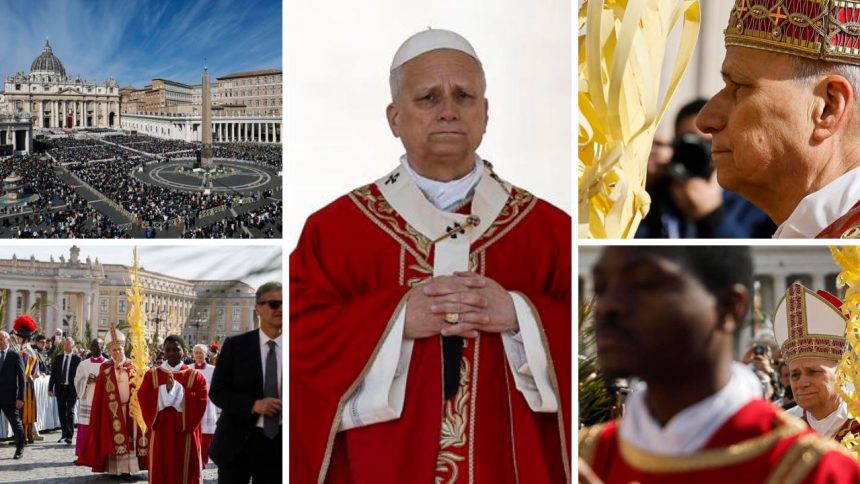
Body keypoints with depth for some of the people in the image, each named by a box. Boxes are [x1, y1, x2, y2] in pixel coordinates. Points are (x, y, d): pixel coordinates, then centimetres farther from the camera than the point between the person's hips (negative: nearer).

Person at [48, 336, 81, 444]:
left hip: (71, 389, -4)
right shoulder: (58, 358, 9)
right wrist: (50, 388, 4)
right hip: (60, 388, 4)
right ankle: (64, 433, 23)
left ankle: (69, 435, -6)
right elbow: (53, 374, 10)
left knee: (70, 412, -6)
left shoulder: (77, 359, -3)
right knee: (62, 412, 11)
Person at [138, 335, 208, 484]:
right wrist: (165, 390, -16)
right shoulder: (152, 375, 9)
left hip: (185, 436, -1)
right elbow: (143, 399, -5)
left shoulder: (195, 376, 4)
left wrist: (175, 390, -14)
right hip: (160, 435, 1)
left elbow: (200, 403, -10)